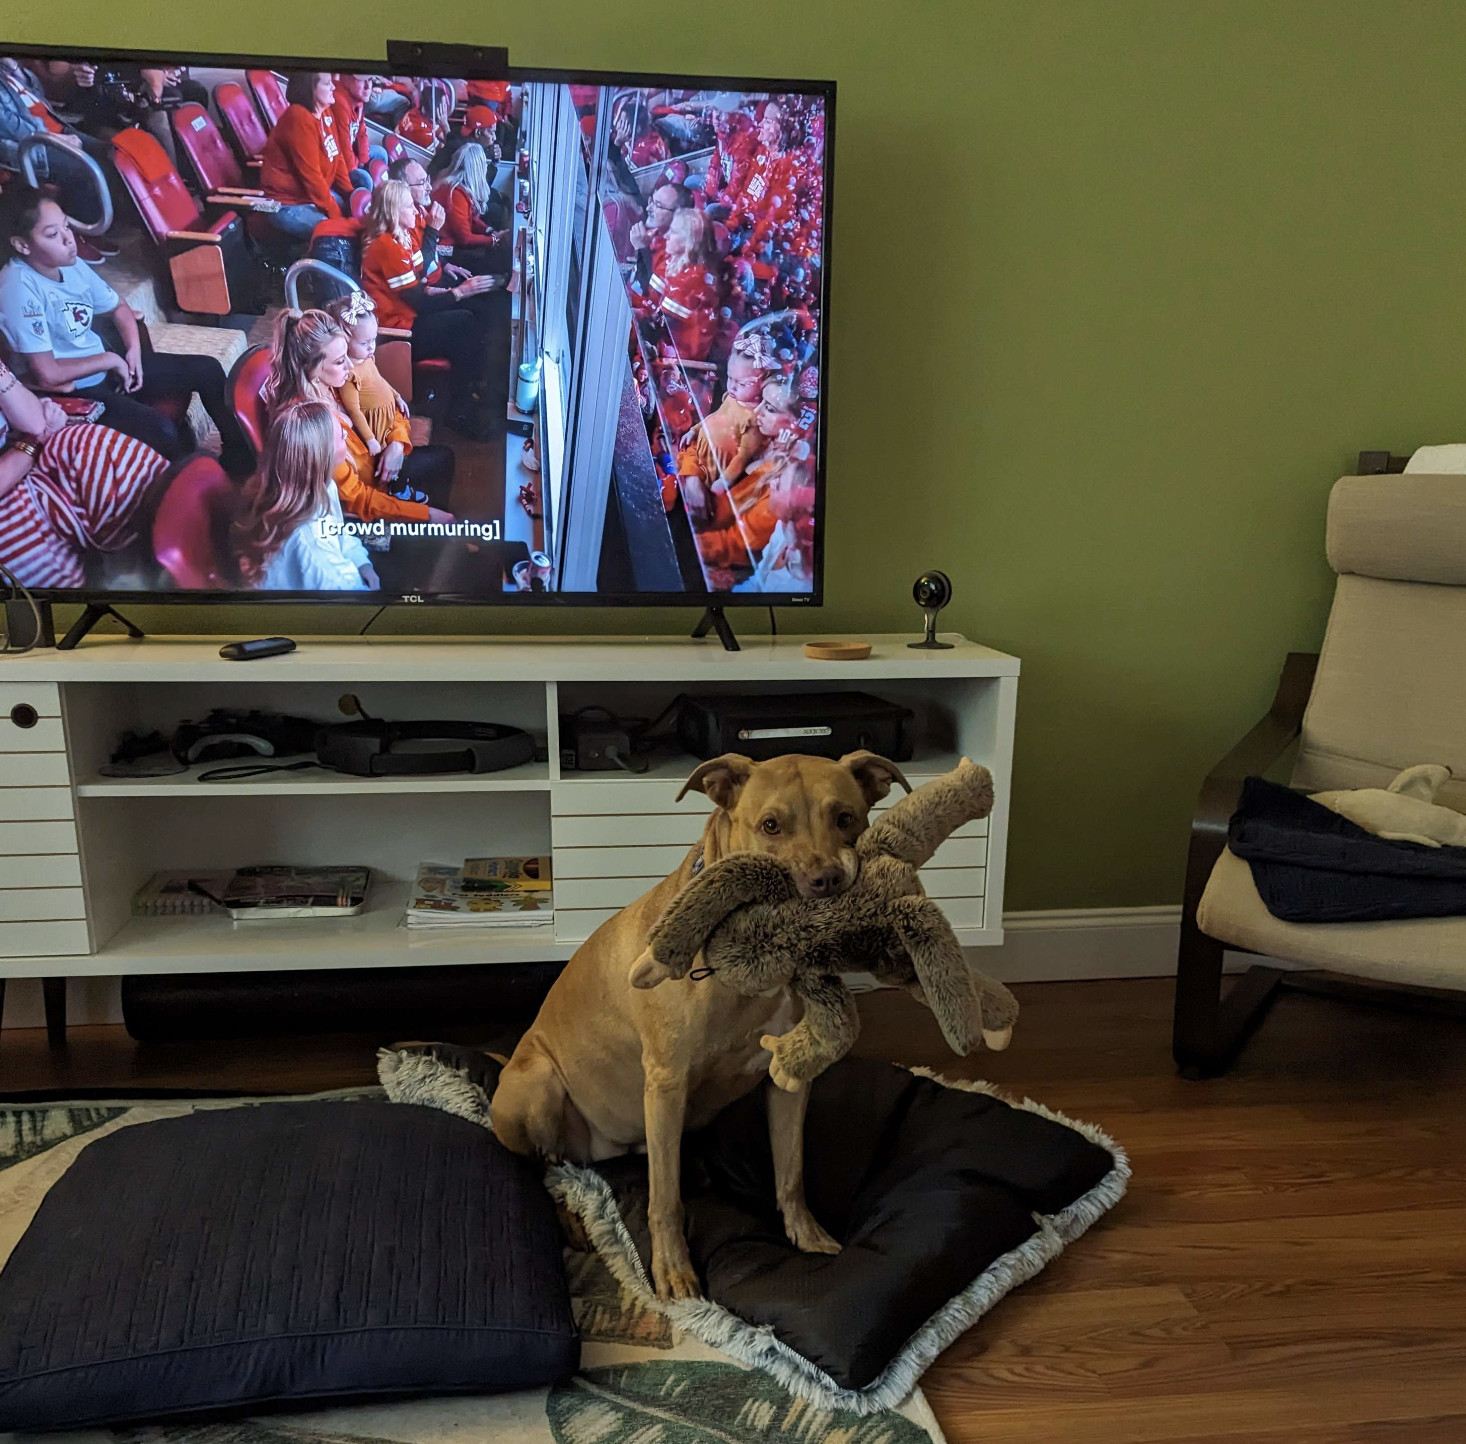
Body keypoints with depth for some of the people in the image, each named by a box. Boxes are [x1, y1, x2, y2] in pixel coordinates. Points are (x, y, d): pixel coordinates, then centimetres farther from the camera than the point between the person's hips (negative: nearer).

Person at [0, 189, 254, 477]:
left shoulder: (71, 265, -3)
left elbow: (119, 307, 15)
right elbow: (47, 375, -27)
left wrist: (133, 350, -4)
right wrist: (110, 359, -15)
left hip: (106, 367, 8)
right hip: (71, 392, -8)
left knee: (207, 369, 5)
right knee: (160, 430, -30)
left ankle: (241, 457, 20)